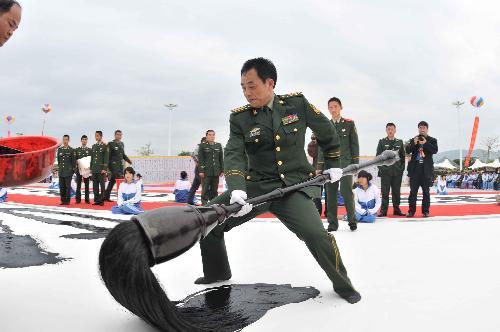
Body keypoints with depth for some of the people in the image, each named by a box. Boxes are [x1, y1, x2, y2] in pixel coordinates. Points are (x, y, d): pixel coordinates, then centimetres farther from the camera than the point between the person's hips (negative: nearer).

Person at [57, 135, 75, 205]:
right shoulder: (59, 149, 11)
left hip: (68, 171, -4)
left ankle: (67, 200, 3)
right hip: (61, 171, 4)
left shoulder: (71, 150, -1)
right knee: (61, 186, 4)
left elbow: (73, 161, 1)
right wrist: (59, 167, 13)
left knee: (68, 186, -3)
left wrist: (73, 170, -2)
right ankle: (63, 200, 11)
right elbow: (58, 160, 17)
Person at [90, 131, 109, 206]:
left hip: (101, 169, -6)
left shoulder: (105, 146, -3)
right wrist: (91, 168, 12)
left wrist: (104, 169, -14)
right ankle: (96, 200, 11)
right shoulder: (94, 146, 15)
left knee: (102, 185, -2)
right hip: (94, 169, 6)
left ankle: (101, 200, 2)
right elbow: (92, 158, 18)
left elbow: (106, 158, -7)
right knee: (95, 185, 6)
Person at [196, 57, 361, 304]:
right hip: (255, 185, 2)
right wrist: (237, 189, -30)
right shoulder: (239, 118, -1)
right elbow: (234, 155, -13)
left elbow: (325, 130, 13)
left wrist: (332, 164, 18)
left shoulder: (297, 103, -2)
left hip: (295, 184, -2)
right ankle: (217, 272, 20)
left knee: (316, 234, -25)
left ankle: (342, 284, 5)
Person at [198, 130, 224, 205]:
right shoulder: (202, 145, 2)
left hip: (216, 172, 4)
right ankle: (204, 204, -1)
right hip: (206, 172, -4)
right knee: (205, 189, -5)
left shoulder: (218, 145, 13)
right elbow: (200, 159, -3)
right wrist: (201, 171, -10)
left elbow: (221, 159, 13)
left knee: (214, 189, 7)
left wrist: (222, 170, 7)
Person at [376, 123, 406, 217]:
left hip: (397, 171, 2)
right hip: (385, 171, -2)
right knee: (385, 191, -1)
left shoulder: (400, 142, 11)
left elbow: (403, 156, 11)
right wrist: (380, 168, -4)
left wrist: (402, 168, 3)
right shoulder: (382, 142, 6)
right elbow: (378, 156, 3)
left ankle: (396, 209, 13)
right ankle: (383, 210, 3)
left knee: (396, 191, 6)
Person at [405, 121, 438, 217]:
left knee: (426, 191, 5)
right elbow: (408, 150, -1)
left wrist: (426, 143, -22)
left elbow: (435, 150, -9)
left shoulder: (432, 140, 6)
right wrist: (414, 143, -19)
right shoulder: (413, 140, 10)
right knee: (413, 191, 2)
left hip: (426, 169, -1)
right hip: (415, 169, 1)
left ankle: (425, 211, 10)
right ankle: (411, 211, 5)